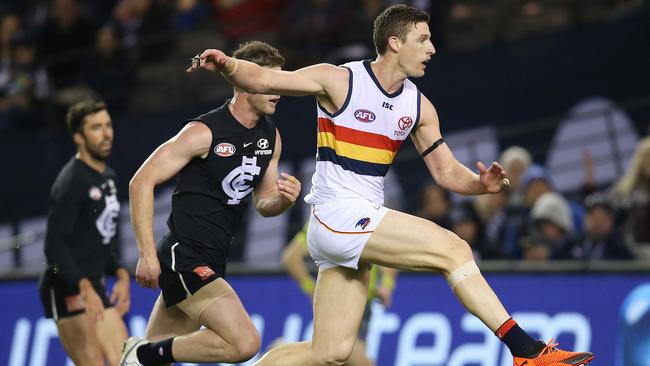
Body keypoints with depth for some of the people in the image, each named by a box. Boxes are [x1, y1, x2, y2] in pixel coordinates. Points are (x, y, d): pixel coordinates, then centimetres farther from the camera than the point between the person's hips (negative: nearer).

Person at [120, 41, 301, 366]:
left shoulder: (270, 137, 9)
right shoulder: (205, 132, -14)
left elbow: (262, 203, 20)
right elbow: (142, 182, -13)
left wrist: (283, 200, -5)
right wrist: (147, 254, -19)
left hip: (212, 262, 9)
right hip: (184, 257, -9)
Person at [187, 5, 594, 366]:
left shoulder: (418, 106, 12)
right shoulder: (340, 80, -6)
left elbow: (447, 171, 13)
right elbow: (262, 80, -11)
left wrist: (480, 184, -8)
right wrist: (228, 65, -32)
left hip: (364, 223, 8)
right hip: (338, 216, -8)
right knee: (453, 249, -16)